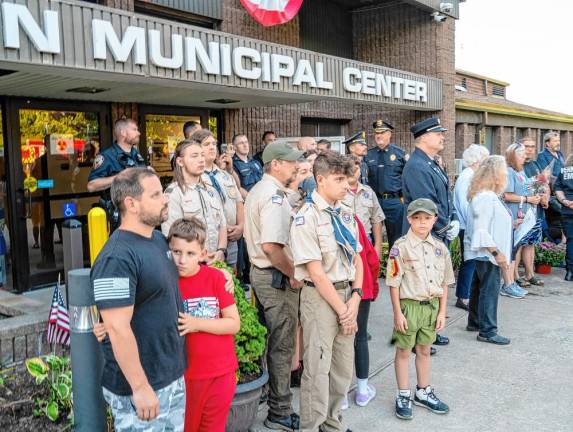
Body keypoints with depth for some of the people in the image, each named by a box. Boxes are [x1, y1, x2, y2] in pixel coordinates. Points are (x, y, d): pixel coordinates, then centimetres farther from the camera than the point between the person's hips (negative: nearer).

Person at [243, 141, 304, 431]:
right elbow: (271, 245, -28)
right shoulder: (274, 195, -19)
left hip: (259, 272, 10)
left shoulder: (257, 190, 13)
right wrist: (294, 274, -15)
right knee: (281, 344, 0)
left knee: (269, 338, 21)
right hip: (277, 278, -10)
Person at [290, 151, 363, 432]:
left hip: (347, 293, 7)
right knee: (318, 368, 1)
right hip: (320, 296, -7)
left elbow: (357, 258, 10)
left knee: (343, 366, 15)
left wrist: (355, 298, -3)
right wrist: (341, 309, -12)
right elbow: (316, 272, -16)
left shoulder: (346, 214, 8)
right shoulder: (307, 218, -14)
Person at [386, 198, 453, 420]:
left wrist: (442, 311, 6)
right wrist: (397, 313, -12)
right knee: (403, 351, 8)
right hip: (409, 305, -4)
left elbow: (444, 282, 8)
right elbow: (394, 283, -11)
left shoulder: (440, 248, 2)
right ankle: (403, 396, 22)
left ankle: (423, 392, 34)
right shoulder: (401, 247, -13)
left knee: (424, 350, 18)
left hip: (432, 305, 4)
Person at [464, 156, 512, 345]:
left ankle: (474, 322, 31)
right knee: (489, 290, -3)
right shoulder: (485, 197, -21)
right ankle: (487, 331, 5)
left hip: (486, 254, 11)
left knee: (479, 287, 18)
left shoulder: (489, 195, 12)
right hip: (488, 254, -11)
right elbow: (481, 230, -25)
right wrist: (496, 253, -23)